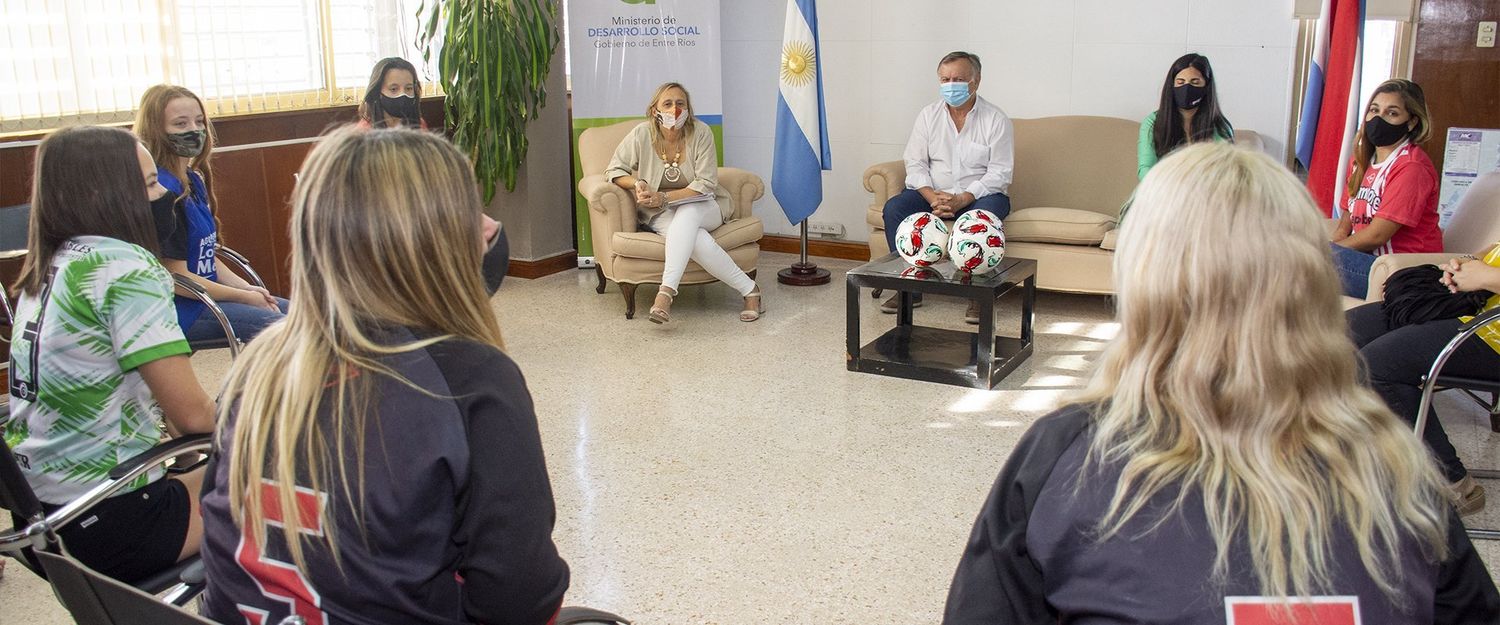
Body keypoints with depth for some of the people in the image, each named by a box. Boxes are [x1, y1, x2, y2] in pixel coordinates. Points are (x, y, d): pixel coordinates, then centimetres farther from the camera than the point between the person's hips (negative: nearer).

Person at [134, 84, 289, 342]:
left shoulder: (194, 180, 10)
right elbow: (176, 277, -19)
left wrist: (246, 288, 1)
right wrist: (244, 297, -13)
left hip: (209, 291, 10)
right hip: (181, 310, -10)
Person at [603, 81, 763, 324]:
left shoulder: (700, 132, -11)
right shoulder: (642, 135, -9)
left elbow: (706, 184, -13)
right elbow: (613, 170, 0)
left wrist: (665, 197, -23)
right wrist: (637, 183, -21)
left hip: (703, 207, 0)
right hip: (661, 214, 0)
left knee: (686, 213, -38)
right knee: (697, 240, -34)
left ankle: (666, 292, -45)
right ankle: (748, 289, -26)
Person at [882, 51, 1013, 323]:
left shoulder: (996, 119, -5)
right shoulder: (928, 115, 5)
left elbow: (1000, 173, -11)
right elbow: (915, 163, 1)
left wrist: (961, 200, -24)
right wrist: (933, 197, -19)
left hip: (979, 195, -3)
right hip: (934, 192, 3)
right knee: (893, 208, -22)